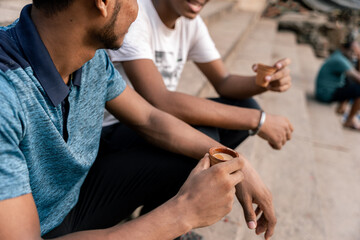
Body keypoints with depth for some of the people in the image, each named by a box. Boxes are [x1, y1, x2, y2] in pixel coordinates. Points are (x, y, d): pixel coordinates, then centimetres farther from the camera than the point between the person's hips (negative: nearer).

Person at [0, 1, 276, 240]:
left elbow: (149, 119, -3)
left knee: (185, 165, -6)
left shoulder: (93, 57, -12)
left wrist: (239, 165, -10)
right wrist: (185, 211, -34)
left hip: (76, 192, 6)